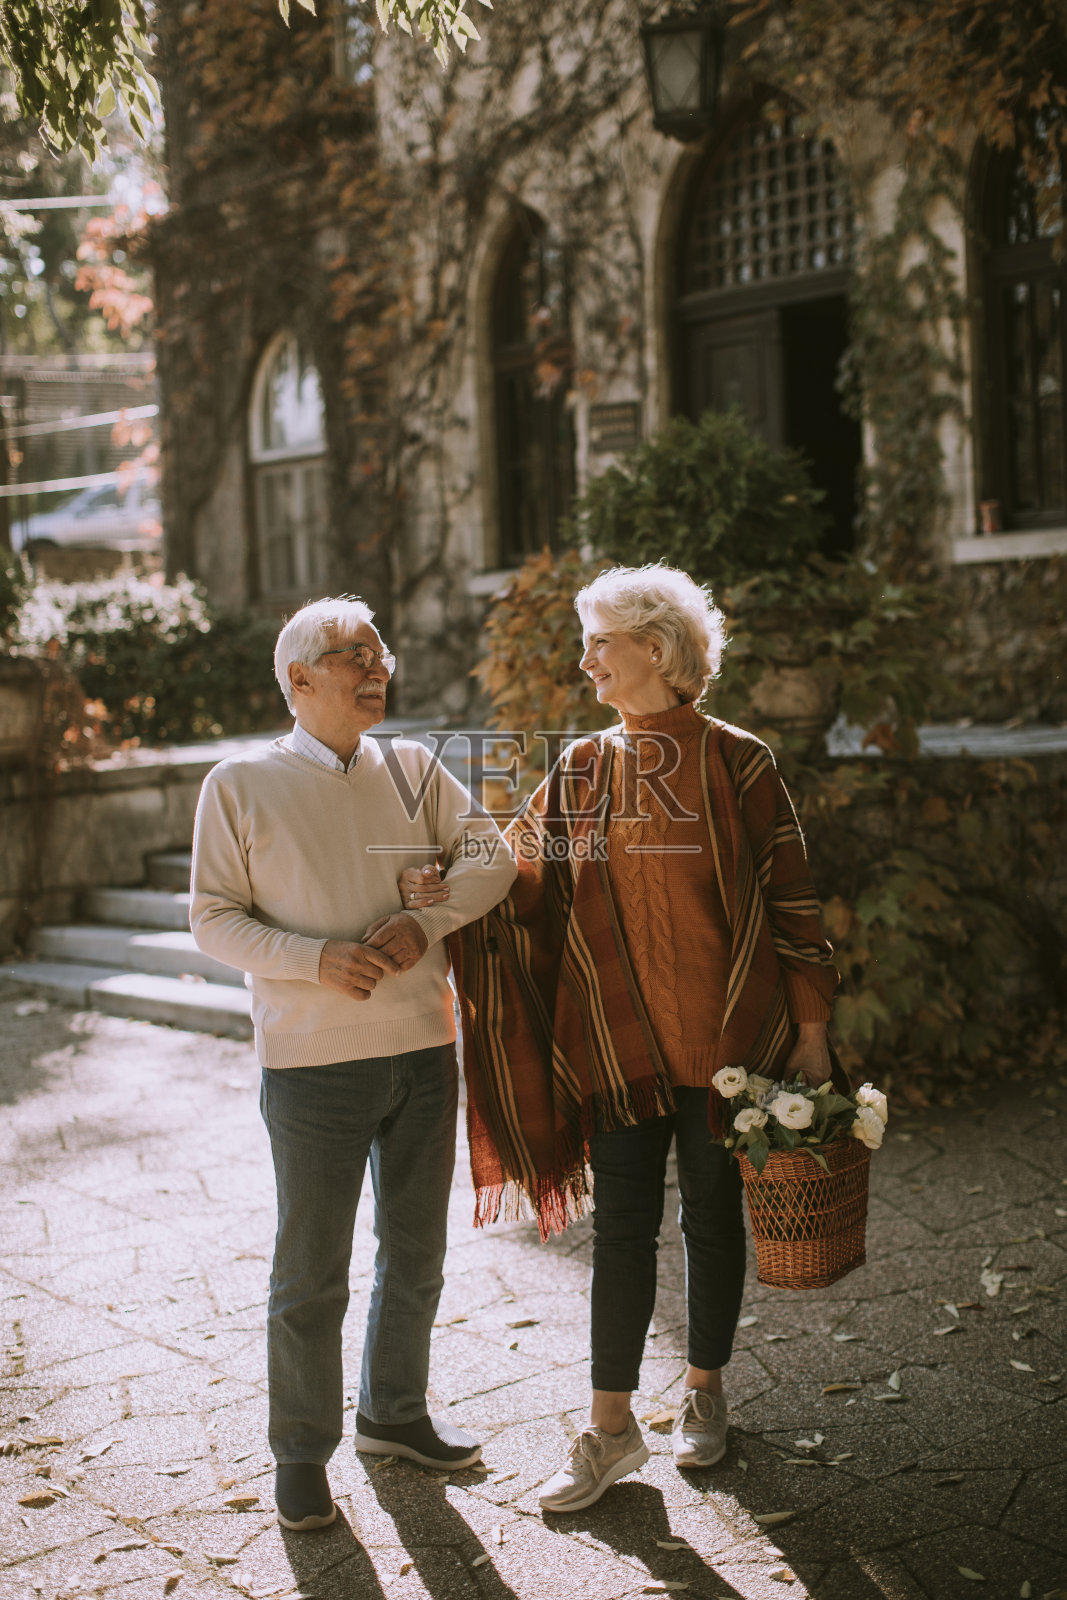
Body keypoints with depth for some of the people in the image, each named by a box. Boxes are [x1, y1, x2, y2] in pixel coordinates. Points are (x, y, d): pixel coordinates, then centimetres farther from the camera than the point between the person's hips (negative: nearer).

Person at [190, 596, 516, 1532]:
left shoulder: (414, 769, 7)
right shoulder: (241, 785, -3)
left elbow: (490, 856, 4)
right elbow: (214, 918, -5)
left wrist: (428, 921, -14)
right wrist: (316, 958, -20)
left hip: (424, 1048, 4)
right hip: (313, 1060, -4)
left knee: (415, 1254, 17)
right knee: (312, 1272, 4)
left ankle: (394, 1413, 36)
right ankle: (303, 1455, 21)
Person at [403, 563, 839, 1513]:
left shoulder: (736, 763, -6)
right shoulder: (580, 771, 5)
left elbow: (790, 897, -4)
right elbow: (534, 888, 2)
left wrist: (811, 1027, -5)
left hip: (725, 1033, -2)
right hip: (616, 1038, 3)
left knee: (712, 1216, 10)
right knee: (622, 1225, 4)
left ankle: (704, 1394, 30)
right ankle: (611, 1427, 15)